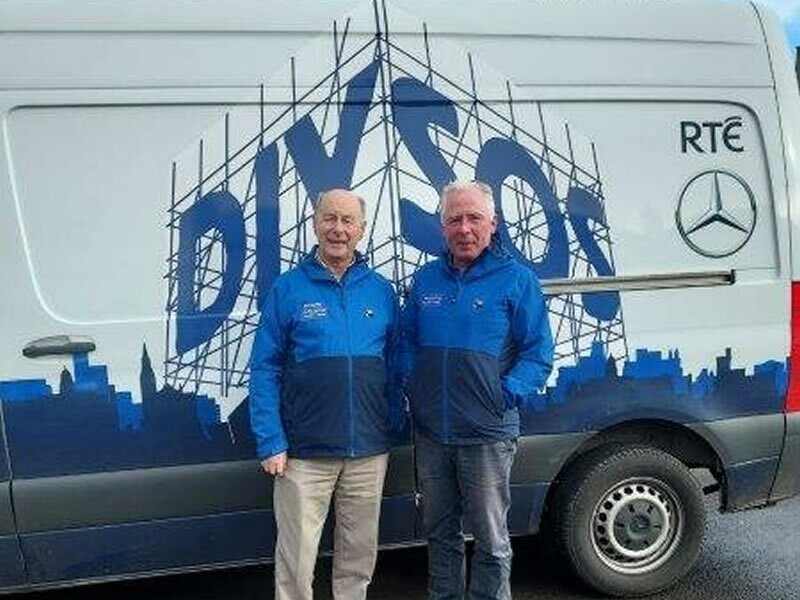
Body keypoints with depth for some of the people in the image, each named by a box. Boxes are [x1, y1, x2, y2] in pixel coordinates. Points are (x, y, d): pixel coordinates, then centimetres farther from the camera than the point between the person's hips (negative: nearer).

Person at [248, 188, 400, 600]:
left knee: (359, 554, 15)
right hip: (305, 453, -3)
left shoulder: (381, 291, 6)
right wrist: (271, 443, -10)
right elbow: (264, 370, -4)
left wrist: (392, 428, 3)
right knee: (296, 559, 4)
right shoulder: (288, 288, -2)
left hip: (369, 452, 3)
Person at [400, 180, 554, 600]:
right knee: (439, 531, 19)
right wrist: (413, 387, 2)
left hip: (487, 434, -4)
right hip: (431, 431, 5)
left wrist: (508, 395, -15)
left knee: (490, 539, 7)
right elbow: (407, 342, 16)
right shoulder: (425, 279, 8)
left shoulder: (516, 279, -5)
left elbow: (538, 353, -5)